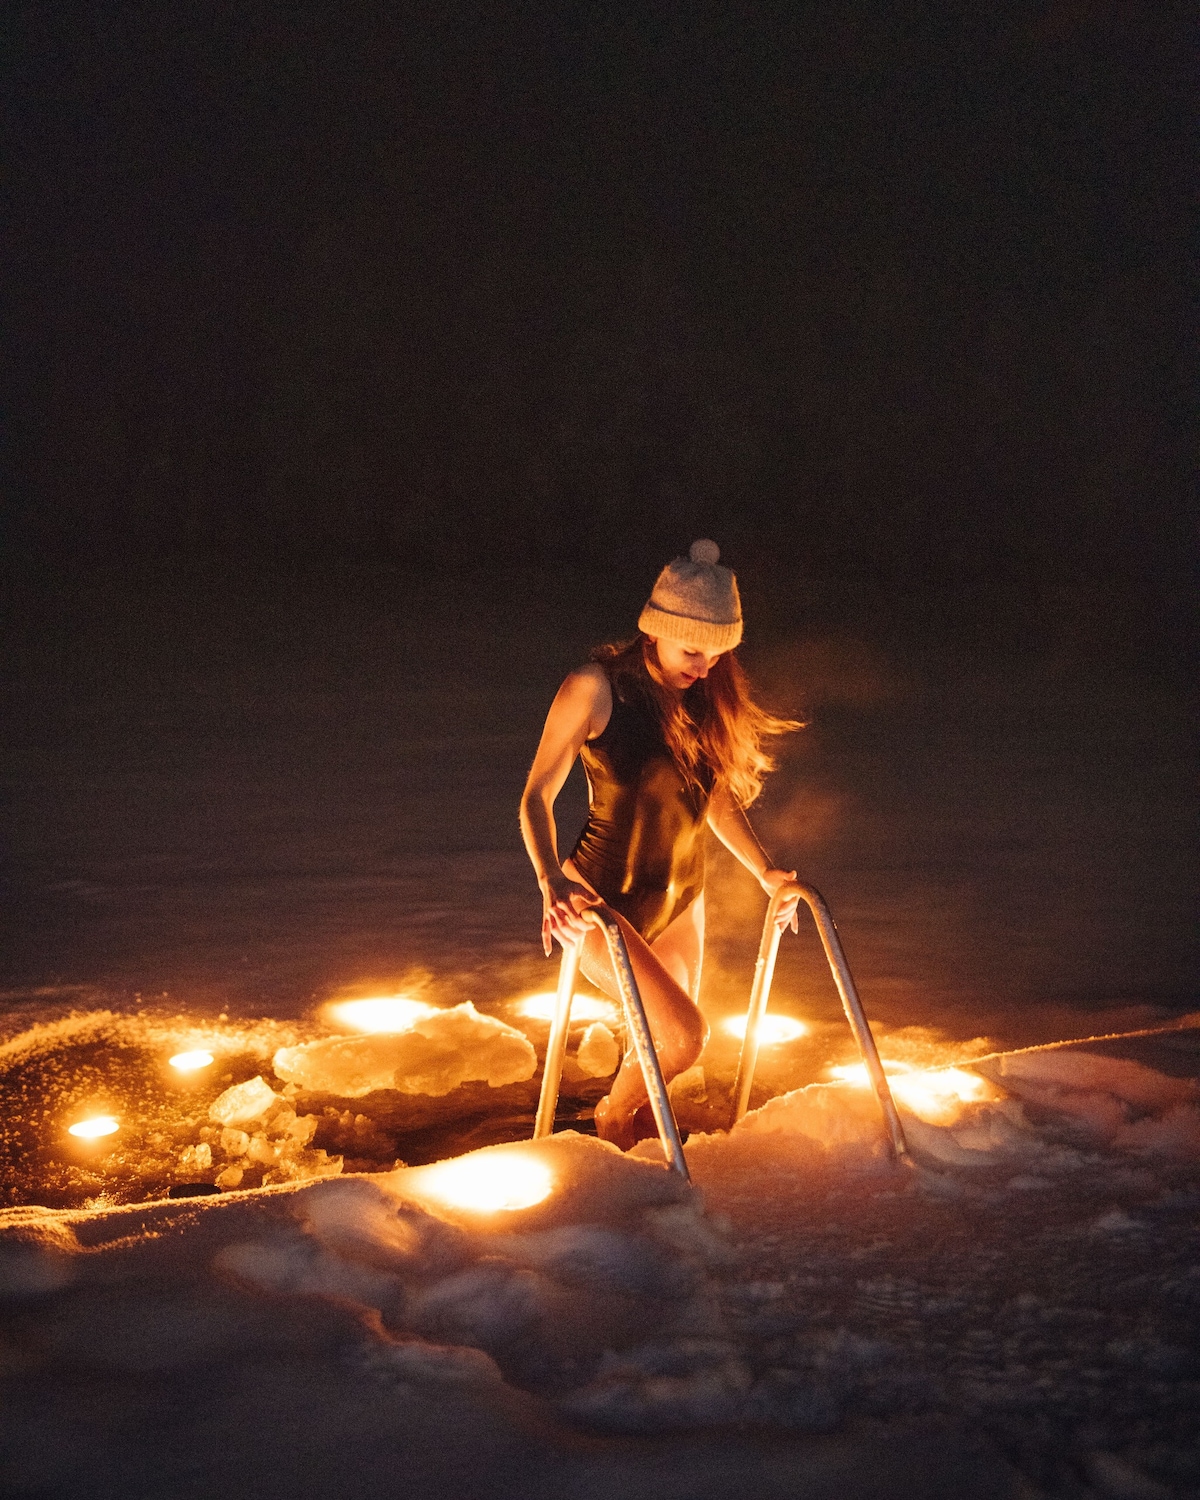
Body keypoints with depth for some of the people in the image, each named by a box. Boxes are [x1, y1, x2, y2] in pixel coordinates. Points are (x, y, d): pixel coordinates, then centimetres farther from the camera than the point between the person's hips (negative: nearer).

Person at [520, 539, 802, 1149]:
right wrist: (552, 881, -32)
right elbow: (537, 796, -17)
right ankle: (611, 1119, 13)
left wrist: (763, 869, 9)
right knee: (684, 1034, -16)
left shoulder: (704, 696, 1)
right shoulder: (596, 688, -17)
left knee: (664, 1049, 14)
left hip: (681, 900, 6)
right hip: (605, 899, -6)